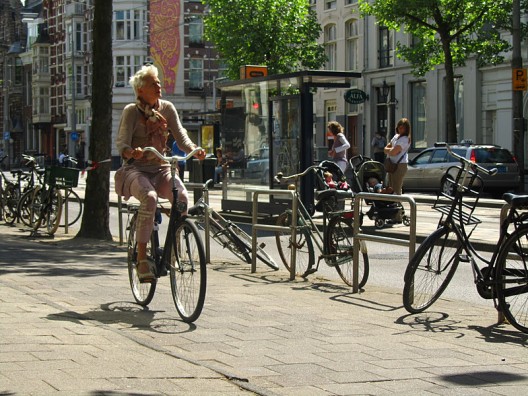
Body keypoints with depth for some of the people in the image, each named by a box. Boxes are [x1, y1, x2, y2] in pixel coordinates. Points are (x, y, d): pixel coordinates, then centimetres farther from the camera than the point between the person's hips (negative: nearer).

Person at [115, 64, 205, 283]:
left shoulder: (167, 108, 9)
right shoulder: (131, 111, -3)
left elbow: (180, 135, 2)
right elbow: (121, 142, -12)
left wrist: (194, 149, -20)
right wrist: (132, 152, -36)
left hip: (161, 168, 4)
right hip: (136, 169, -4)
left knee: (182, 197, -27)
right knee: (150, 198, -35)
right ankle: (142, 259, -29)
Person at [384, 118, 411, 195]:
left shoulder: (405, 139, -14)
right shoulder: (396, 136, 15)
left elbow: (393, 152, -22)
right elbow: (385, 149, 16)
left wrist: (388, 150, -1)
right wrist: (391, 149, -6)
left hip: (400, 165, -10)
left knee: (396, 189, -11)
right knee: (391, 188, 13)